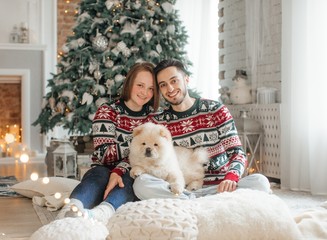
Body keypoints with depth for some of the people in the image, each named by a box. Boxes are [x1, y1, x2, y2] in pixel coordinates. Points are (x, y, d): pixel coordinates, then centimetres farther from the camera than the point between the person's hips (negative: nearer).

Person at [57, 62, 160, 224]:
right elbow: (105, 154, -10)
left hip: (133, 177, 1)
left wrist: (119, 171, -24)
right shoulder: (107, 112, 1)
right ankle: (69, 211, -68)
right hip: (103, 171, 0)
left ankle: (97, 215, -67)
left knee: (129, 179, -35)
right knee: (100, 174, -36)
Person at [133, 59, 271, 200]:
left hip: (219, 186, 0)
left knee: (260, 182, -29)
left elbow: (237, 152, -4)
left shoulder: (215, 110, 3)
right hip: (181, 187, 0)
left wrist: (231, 178, -24)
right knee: (141, 183, -29)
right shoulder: (158, 121, 8)